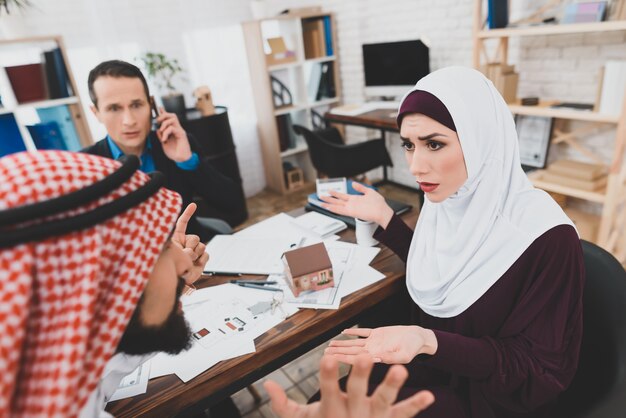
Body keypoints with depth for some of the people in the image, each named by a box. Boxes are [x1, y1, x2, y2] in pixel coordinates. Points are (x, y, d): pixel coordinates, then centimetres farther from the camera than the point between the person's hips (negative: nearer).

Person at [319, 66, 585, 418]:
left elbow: (544, 371, -18)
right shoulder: (445, 199, -8)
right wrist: (383, 217, -1)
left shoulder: (546, 237, -27)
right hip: (431, 368, 5)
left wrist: (428, 343, -33)